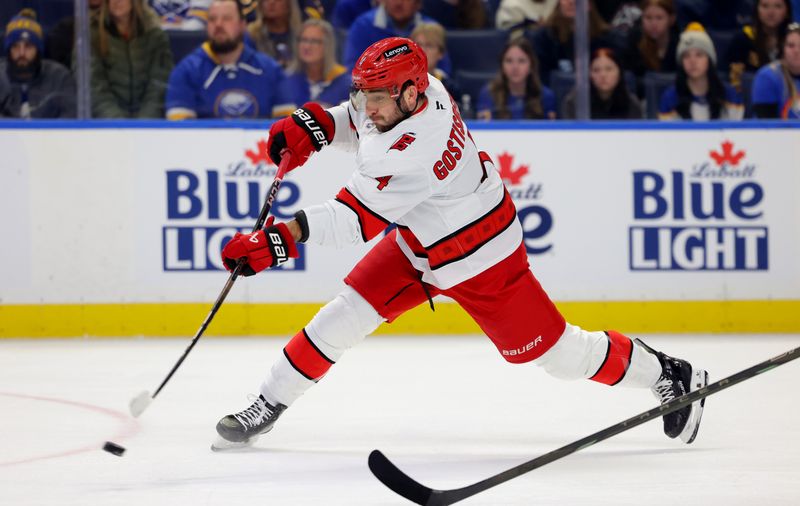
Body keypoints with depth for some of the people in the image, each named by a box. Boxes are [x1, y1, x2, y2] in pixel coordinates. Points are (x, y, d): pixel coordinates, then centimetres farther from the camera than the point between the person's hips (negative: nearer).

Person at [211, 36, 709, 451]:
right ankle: (268, 406, 7)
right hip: (418, 243, 8)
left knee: (548, 348, 1)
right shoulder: (414, 91, -14)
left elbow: (357, 218, -41)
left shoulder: (418, 148, -39)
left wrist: (280, 239, -47)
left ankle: (669, 375, 19)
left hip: (481, 259, -8)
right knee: (350, 310, -1)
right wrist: (314, 125, -10)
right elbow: (360, 122, 10)